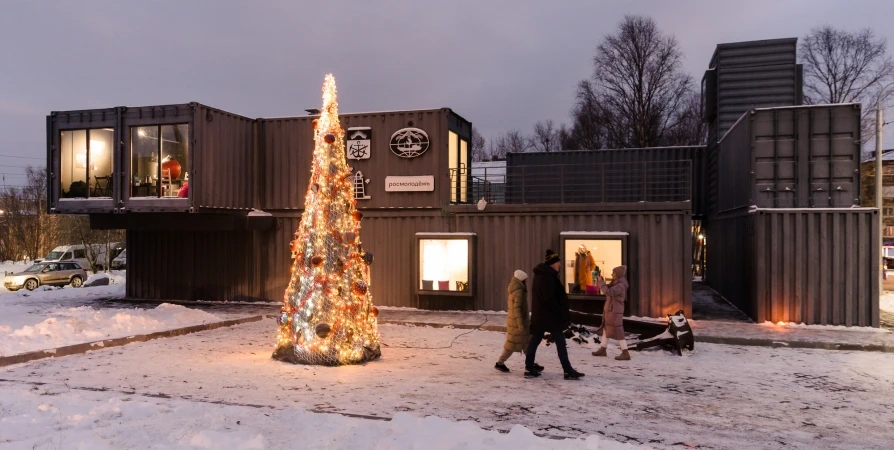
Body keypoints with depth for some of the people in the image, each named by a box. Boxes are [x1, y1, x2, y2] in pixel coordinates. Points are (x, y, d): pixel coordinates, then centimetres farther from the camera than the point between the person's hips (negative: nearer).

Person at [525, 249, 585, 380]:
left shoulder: (541, 274, 13)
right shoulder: (548, 276, -19)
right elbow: (550, 299, -21)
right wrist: (562, 314, -16)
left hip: (539, 314, 10)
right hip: (550, 315, -10)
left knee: (535, 340, 8)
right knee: (560, 342, -2)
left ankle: (529, 369, 11)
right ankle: (568, 371, 2)